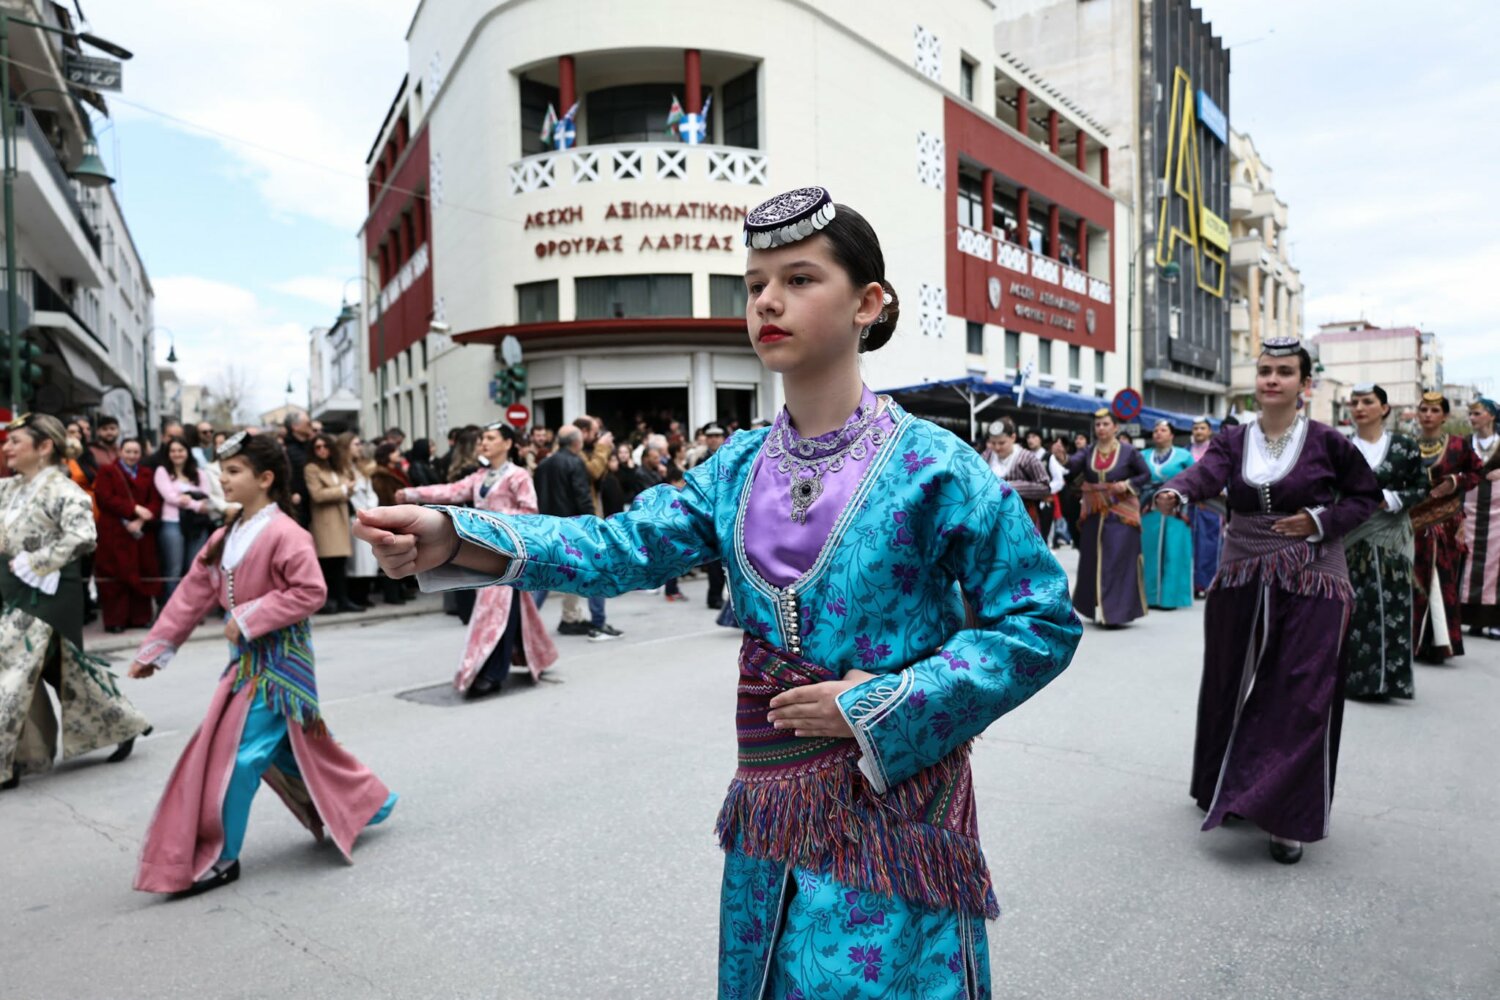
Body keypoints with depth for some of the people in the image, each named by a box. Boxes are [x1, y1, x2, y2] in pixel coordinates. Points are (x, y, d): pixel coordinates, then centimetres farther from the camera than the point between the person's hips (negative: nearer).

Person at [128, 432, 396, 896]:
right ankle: (368, 802, 33)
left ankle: (219, 857, 11)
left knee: (239, 753, -5)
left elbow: (312, 591, -21)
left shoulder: (284, 534, -18)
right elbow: (193, 595, 9)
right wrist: (154, 649, 9)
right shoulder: (226, 537, 8)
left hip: (278, 657, -9)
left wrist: (250, 617, -21)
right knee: (282, 747, 17)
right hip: (248, 656, 9)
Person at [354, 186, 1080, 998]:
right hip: (770, 804, 5)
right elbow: (626, 546, -9)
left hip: (892, 798, -4)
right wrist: (454, 540, -22)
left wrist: (878, 706, -17)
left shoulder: (931, 466, -14)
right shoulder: (739, 467, 0)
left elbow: (1042, 622, -11)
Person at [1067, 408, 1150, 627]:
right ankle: (1098, 609, 21)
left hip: (1121, 515, -3)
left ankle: (1115, 611, -2)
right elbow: (1071, 469, -11)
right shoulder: (1088, 452, 5)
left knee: (1118, 562, -6)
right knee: (1093, 562, 8)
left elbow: (1146, 474, 5)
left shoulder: (1128, 451, -2)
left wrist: (1128, 484, -12)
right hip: (1094, 516, 3)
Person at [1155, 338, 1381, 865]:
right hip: (1241, 577, 3)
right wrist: (1175, 492, -40)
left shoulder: (1327, 442, -3)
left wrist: (1322, 521, -11)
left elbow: (1367, 496, 8)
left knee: (1300, 696, -5)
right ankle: (1229, 789, 32)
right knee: (1229, 687, 11)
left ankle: (1287, 818, 7)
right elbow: (1207, 472, -18)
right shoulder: (1234, 440, 3)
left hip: (1310, 583, -3)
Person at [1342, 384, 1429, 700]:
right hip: (1351, 537, 0)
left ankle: (1385, 676, 10)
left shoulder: (1405, 446, 4)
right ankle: (1351, 675, 6)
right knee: (1351, 606, -2)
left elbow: (1421, 488, 2)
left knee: (1388, 606, 1)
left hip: (1389, 539, 0)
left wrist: (1387, 498, -12)